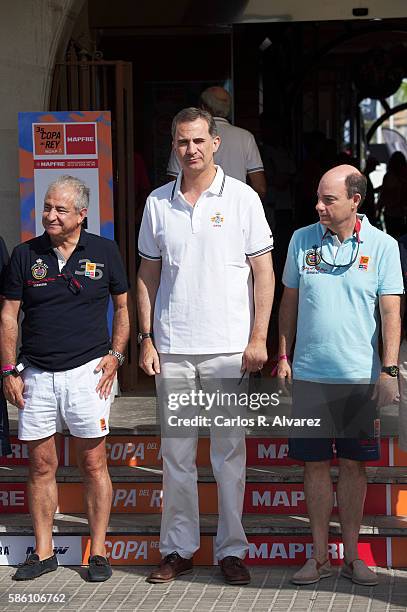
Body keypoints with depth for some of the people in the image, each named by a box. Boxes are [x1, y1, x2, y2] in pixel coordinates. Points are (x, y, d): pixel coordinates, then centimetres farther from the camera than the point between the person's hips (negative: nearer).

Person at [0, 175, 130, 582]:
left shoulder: (104, 252, 3)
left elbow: (122, 305, 12)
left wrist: (115, 355, 1)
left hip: (87, 371, -1)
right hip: (36, 376, 2)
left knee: (93, 464, 2)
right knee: (41, 465, 6)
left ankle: (98, 552, 9)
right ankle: (43, 552, 15)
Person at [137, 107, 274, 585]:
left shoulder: (242, 198, -1)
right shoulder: (158, 203, 7)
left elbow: (263, 271, 0)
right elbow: (148, 275, 11)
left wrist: (258, 338, -6)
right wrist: (146, 339, 5)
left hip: (228, 347, -2)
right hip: (172, 348, 2)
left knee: (229, 451, 3)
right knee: (176, 452, 7)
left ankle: (231, 550, 13)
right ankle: (177, 549, 16)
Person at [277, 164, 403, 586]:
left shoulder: (382, 246, -2)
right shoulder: (302, 240, 3)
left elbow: (390, 310, -4)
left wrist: (389, 369, -11)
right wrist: (283, 355, 8)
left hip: (360, 376, -1)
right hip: (310, 374, 1)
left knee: (353, 465, 6)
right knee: (315, 464, 5)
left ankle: (352, 555, 16)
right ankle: (319, 555, 15)